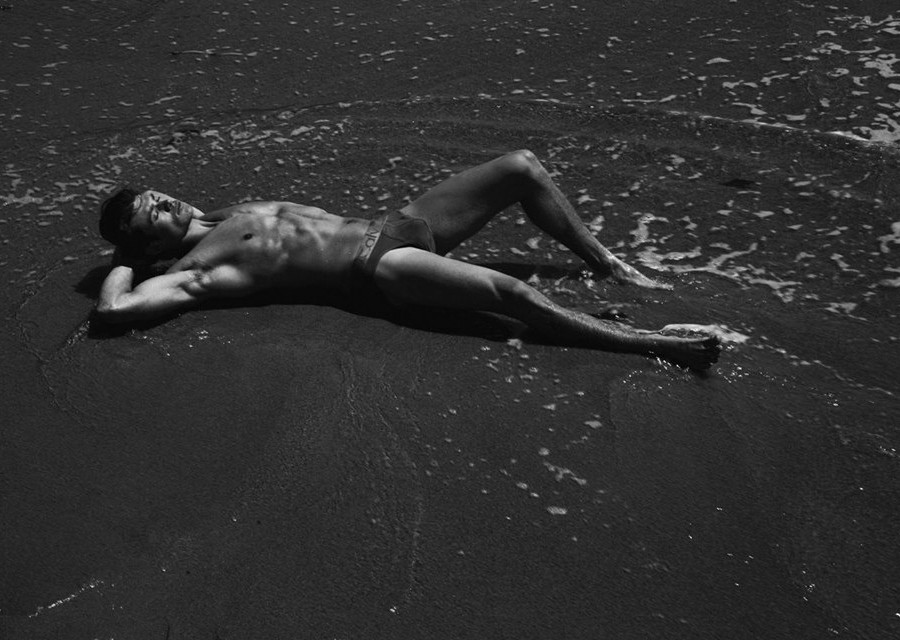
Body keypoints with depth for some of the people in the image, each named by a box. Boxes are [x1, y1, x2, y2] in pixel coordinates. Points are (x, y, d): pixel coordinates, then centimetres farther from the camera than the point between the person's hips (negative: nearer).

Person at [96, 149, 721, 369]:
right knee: (509, 292, -29)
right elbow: (114, 310, -16)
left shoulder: (230, 212, 20)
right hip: (380, 266, -9)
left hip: (395, 223, 9)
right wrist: (124, 260, 2)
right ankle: (650, 342, -20)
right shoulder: (193, 272, -4)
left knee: (523, 165, 0)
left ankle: (607, 264, 11)